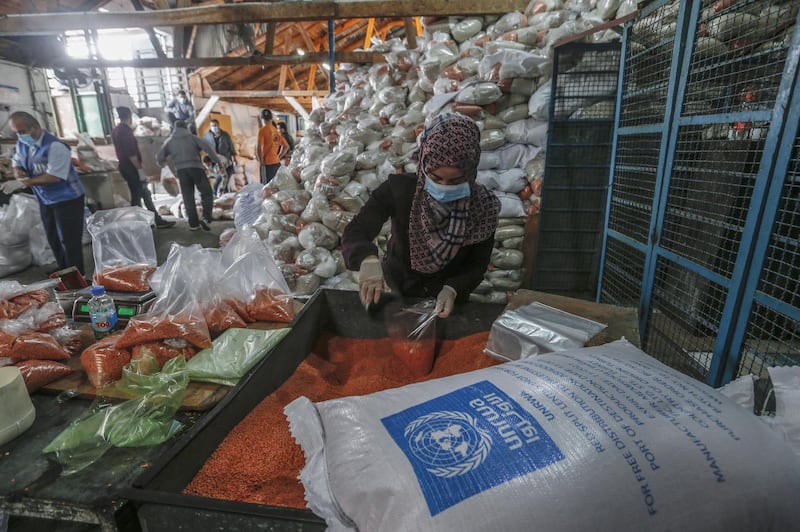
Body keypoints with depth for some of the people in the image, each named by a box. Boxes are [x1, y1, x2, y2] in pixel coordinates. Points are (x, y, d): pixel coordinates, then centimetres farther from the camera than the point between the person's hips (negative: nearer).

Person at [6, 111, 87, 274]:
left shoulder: (54, 146, -22)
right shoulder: (22, 143, 4)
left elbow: (54, 176, -26)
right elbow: (16, 162, 16)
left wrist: (29, 182, -19)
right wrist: (18, 171, -7)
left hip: (67, 199, -9)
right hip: (45, 200, 9)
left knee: (69, 241, -2)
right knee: (53, 239, 19)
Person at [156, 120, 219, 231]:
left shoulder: (169, 141, 16)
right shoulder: (192, 137, 11)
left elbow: (159, 156, 12)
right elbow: (208, 148, -4)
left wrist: (162, 164, 33)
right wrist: (217, 161, 4)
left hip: (181, 170, 2)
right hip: (196, 168, -2)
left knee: (188, 197, 9)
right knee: (206, 193, 4)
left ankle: (193, 223, 6)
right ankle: (206, 218, -15)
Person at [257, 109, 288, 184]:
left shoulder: (263, 130, -7)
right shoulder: (276, 131, 11)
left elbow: (259, 148, -16)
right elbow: (286, 146, 17)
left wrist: (261, 162, -6)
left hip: (267, 163, -6)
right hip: (277, 162, 6)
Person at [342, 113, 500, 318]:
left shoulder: (483, 207, -23)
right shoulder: (398, 189, -25)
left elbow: (477, 265, -13)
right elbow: (354, 232, -24)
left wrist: (452, 290, -31)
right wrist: (368, 260, -44)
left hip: (450, 295, 1)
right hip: (401, 286, 0)